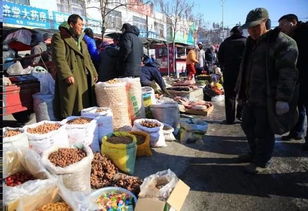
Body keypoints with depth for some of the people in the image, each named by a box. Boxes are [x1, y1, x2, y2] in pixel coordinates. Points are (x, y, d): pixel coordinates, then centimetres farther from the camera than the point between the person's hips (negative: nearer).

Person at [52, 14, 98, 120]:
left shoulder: (80, 39, 23)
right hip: (71, 78, -7)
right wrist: (67, 75, -22)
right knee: (71, 107, -4)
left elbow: (87, 58, 25)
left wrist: (93, 73, 17)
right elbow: (59, 58, -14)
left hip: (85, 78, 7)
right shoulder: (59, 37, -2)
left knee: (85, 106, 10)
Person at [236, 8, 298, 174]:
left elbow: (288, 72, -19)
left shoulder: (282, 42, -12)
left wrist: (283, 99, -24)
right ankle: (254, 153, 39)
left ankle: (261, 163, 20)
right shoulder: (251, 43, 15)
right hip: (251, 97, 9)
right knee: (248, 126, 19)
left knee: (263, 132, 2)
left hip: (268, 99, -9)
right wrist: (241, 91, 21)